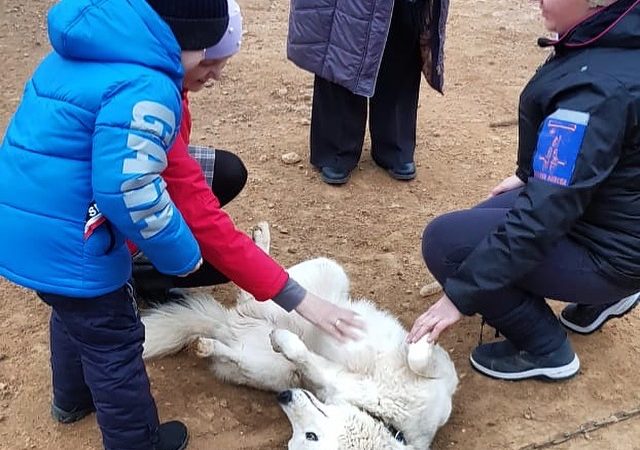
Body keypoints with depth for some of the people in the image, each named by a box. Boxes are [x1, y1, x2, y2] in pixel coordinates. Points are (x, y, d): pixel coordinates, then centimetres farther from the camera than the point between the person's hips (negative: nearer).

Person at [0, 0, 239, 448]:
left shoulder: (84, 50, 8)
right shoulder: (145, 87, -23)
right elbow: (128, 189, -27)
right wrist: (181, 254, -12)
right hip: (66, 243, -10)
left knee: (75, 313, 32)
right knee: (114, 344, 10)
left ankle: (72, 397, 55)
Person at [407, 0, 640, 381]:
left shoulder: (597, 91, -32)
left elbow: (542, 217, -31)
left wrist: (461, 295, -26)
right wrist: (529, 176, 22)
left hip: (609, 251, -9)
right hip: (609, 211, 9)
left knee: (445, 241, -14)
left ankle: (545, 349, 2)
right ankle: (603, 296, 21)